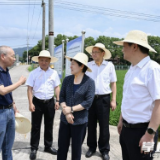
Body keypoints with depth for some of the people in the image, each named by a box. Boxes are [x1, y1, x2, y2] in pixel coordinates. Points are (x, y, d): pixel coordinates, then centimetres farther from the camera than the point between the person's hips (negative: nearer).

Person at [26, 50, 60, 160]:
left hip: (50, 102, 2)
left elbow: (57, 88, 6)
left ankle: (48, 146, 30)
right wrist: (31, 103, -10)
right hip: (37, 102, -2)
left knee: (49, 126, 14)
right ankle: (34, 148, 19)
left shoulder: (54, 73, 2)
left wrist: (57, 101, 0)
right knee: (36, 126, 6)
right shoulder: (34, 73, -3)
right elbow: (30, 89, -4)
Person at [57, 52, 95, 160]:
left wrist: (71, 109, -15)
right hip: (65, 119, 3)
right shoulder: (67, 79, 2)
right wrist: (66, 113, -13)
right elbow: (62, 97, 1)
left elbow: (88, 102, -14)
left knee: (76, 148, 12)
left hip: (80, 121, -3)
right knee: (62, 146, 12)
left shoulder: (89, 82, -10)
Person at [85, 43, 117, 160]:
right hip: (90, 98, 2)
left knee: (104, 125, 6)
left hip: (104, 98, -2)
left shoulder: (109, 65, -2)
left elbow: (113, 83, 3)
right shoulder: (88, 65, 1)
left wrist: (113, 100, -1)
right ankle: (92, 147, 29)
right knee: (91, 124, 12)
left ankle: (104, 149, 23)